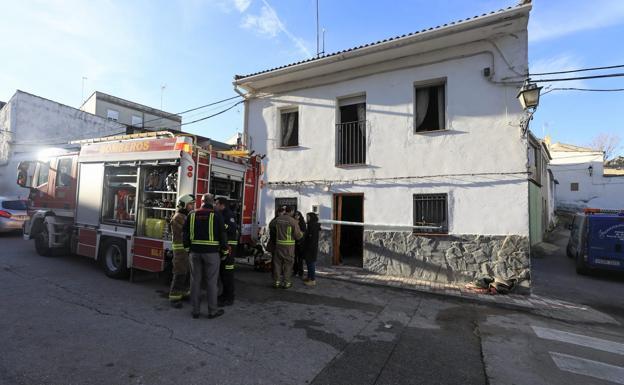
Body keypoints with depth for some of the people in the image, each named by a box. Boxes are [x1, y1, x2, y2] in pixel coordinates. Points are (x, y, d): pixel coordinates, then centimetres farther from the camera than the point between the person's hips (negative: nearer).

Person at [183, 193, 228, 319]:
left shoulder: (192, 215, 5)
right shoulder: (216, 215, -6)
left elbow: (185, 233, 9)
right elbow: (222, 235, -5)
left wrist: (188, 247, 16)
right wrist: (225, 251, 4)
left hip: (195, 252, 4)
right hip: (212, 252, -3)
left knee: (195, 280, 11)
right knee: (212, 281, 4)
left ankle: (195, 310, 19)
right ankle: (212, 310, 12)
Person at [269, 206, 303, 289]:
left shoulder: (278, 219, 4)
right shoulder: (293, 221, -12)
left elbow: (271, 225, 24)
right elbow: (298, 235, -10)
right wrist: (301, 234, 12)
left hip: (279, 244, 4)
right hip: (289, 245, -4)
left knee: (277, 262, 12)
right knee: (288, 263, 6)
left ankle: (276, 281, 16)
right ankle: (286, 282, 11)